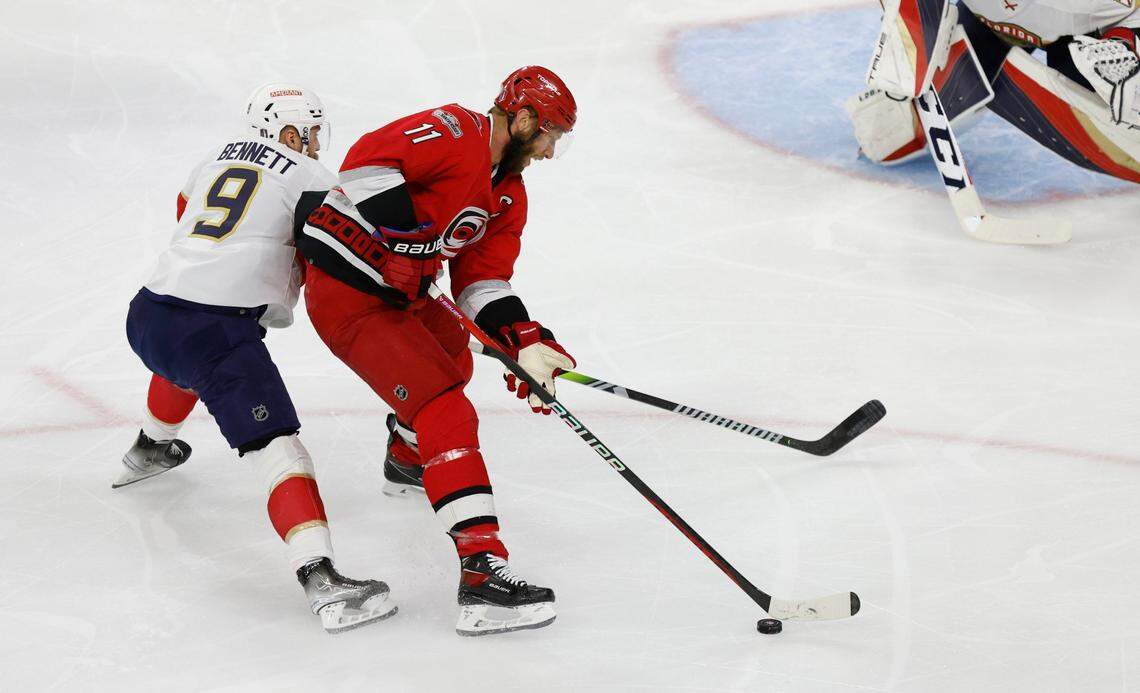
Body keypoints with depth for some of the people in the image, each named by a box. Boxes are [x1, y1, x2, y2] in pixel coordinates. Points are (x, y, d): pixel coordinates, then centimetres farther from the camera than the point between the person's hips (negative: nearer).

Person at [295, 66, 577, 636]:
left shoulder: (508, 195, 12)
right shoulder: (454, 134, -17)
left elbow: (482, 281, 9)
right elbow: (366, 161, -27)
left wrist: (525, 342, -6)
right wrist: (406, 238, -28)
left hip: (399, 291, 11)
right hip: (349, 296, -11)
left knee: (453, 356, 36)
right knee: (446, 413, -19)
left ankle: (406, 457, 63)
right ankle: (482, 572, -27)